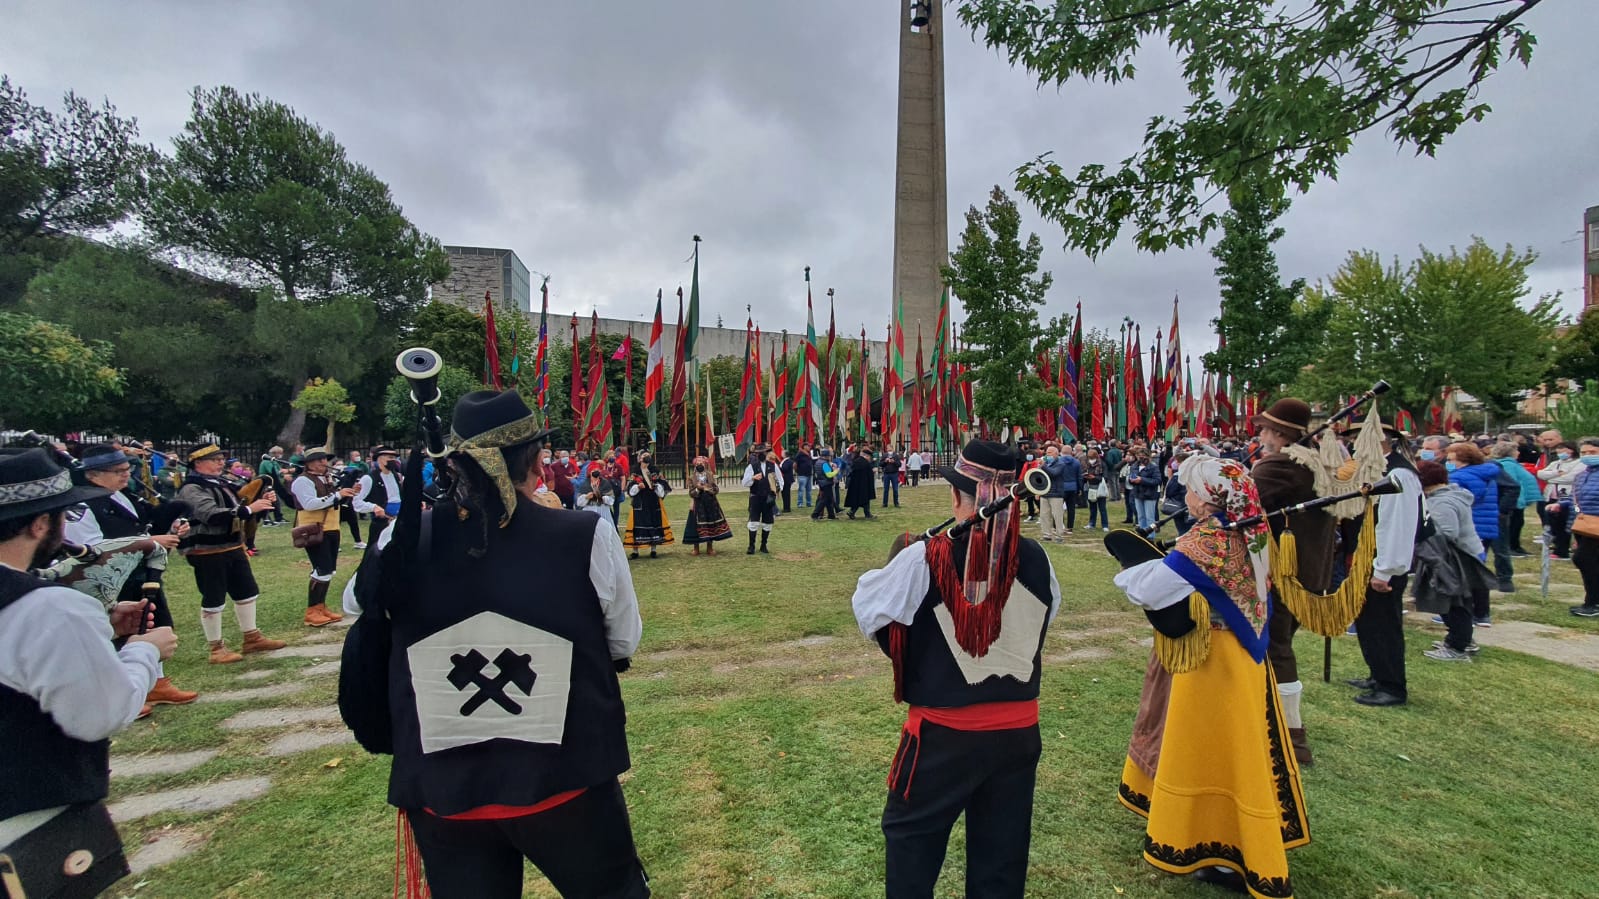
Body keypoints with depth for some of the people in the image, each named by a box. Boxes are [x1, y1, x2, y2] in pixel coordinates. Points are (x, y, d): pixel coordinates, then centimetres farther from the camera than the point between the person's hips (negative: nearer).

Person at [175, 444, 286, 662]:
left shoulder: (221, 484, 12)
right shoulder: (192, 489, -15)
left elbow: (236, 512, 20)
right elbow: (212, 515, -29)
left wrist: (260, 503, 3)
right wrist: (249, 509, -31)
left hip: (233, 547, 9)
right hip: (208, 552, -9)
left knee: (246, 592, 14)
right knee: (213, 600, 2)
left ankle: (251, 638, 25)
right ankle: (217, 648, 13)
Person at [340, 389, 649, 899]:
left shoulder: (401, 545, -9)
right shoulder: (586, 538, -17)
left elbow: (366, 631, 10)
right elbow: (624, 643, -3)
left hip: (440, 788, 2)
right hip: (565, 779, -1)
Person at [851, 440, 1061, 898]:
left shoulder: (925, 558, -20)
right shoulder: (1036, 560, -7)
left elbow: (867, 610, -7)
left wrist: (887, 574, 12)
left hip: (944, 733, -4)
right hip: (1019, 729, 4)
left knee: (911, 835, 19)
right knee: (1002, 848, 20)